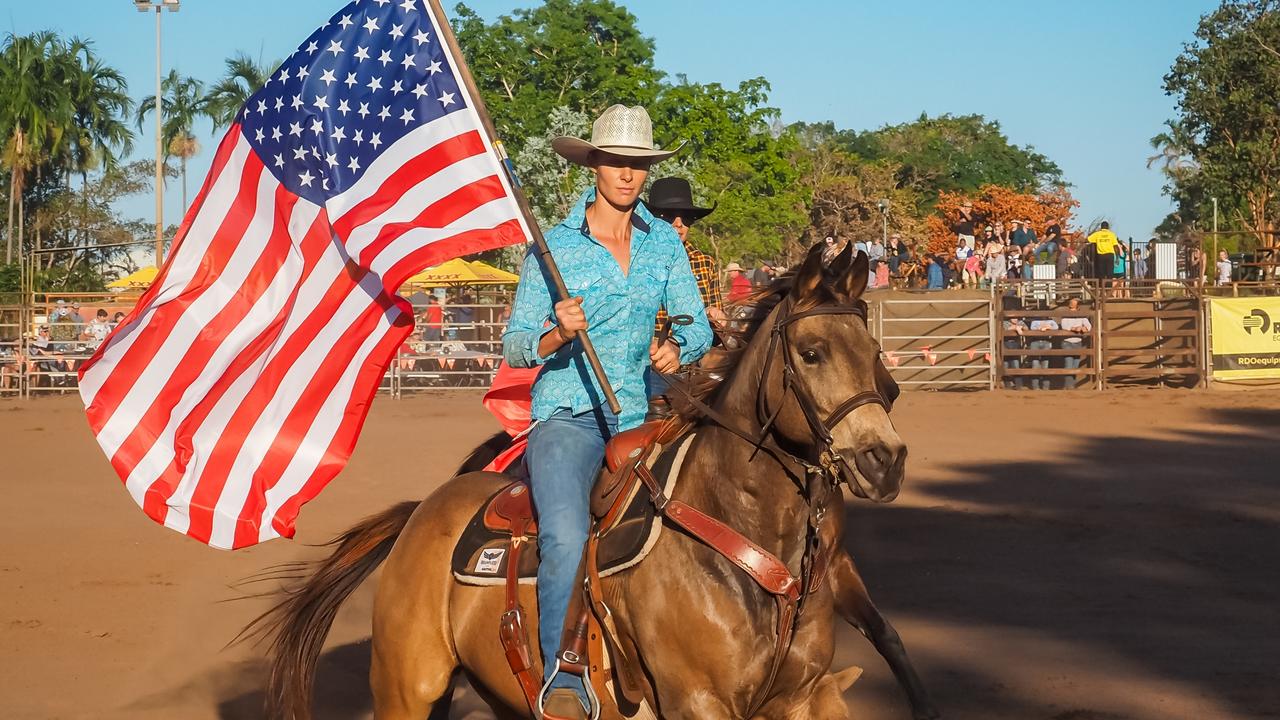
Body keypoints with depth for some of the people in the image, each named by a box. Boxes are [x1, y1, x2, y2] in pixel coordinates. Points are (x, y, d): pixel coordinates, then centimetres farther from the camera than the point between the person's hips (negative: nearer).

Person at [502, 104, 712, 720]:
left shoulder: (665, 241, 9)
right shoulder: (552, 247, -1)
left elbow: (697, 325, 9)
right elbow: (514, 347, 0)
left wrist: (678, 349, -14)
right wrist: (556, 335, -22)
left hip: (637, 417, 4)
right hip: (567, 415, -4)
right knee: (567, 538, -30)